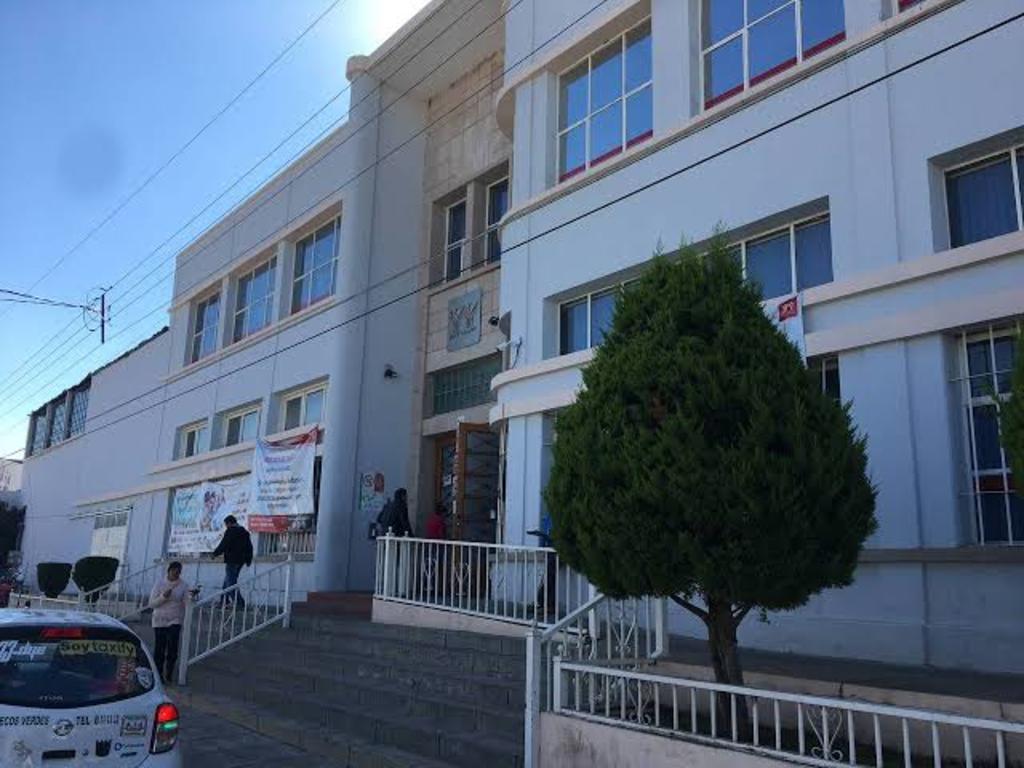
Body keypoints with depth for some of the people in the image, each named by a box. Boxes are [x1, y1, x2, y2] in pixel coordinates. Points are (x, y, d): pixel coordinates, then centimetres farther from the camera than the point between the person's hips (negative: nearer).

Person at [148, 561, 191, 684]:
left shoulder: (183, 585, 1)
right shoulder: (159, 584, 1)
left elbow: (187, 603, -8)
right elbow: (151, 603, -2)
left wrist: (191, 596, -30)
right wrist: (164, 596, -17)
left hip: (175, 621, 0)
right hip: (160, 620, 0)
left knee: (172, 648, -9)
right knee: (159, 649, 3)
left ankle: (169, 674, 6)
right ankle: (158, 674, 20)